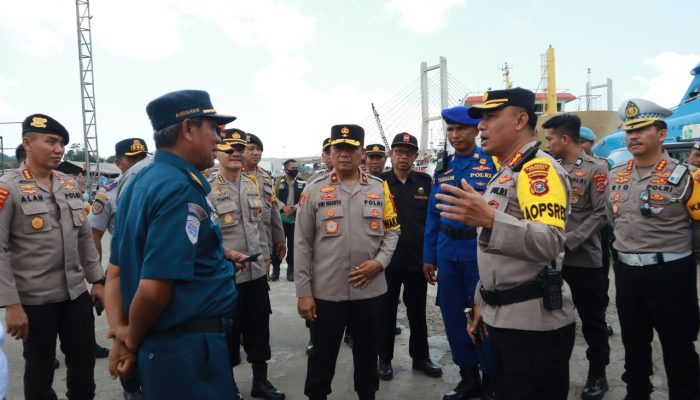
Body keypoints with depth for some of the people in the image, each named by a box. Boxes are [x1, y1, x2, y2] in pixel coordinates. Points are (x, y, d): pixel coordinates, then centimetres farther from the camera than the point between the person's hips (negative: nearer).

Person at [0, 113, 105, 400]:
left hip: (77, 293, 5)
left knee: (84, 362, 14)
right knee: (40, 370, 12)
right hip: (34, 300, -5)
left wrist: (97, 279, 11)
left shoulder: (70, 186, 7)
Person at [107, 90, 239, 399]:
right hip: (187, 346, -9)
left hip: (159, 343, 9)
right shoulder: (182, 189, -22)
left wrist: (120, 329, 3)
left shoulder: (140, 181, 7)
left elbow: (116, 270, 8)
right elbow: (154, 288, -26)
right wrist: (133, 340, -9)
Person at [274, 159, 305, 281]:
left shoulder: (302, 184, 7)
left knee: (293, 245, 7)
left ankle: (291, 270, 18)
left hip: (296, 219, 1)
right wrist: (283, 207, -20)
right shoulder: (278, 183, 3)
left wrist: (294, 208, -15)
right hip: (280, 219, -1)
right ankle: (275, 269, 17)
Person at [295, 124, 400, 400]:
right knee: (322, 356, 12)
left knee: (367, 353, 19)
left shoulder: (380, 188, 3)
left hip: (370, 290, 2)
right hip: (326, 292, -2)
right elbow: (302, 245, -4)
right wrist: (303, 292, -6)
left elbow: (391, 232, 8)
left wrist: (379, 262, -11)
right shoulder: (314, 190, -4)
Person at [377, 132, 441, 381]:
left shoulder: (426, 182, 3)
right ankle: (385, 359, 25)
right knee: (387, 311, 10)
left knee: (417, 310, 15)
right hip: (387, 258, -2)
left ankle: (420, 356, 31)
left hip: (418, 258, 2)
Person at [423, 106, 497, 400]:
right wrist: (429, 256, 10)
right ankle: (468, 375, 32)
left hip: (481, 249, -5)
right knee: (452, 314, 13)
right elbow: (433, 215, 10)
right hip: (447, 251, 6)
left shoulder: (492, 163, -7)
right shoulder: (442, 168, 8)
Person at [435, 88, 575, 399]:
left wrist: (490, 219, -45)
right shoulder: (504, 172, 15)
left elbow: (550, 243, -31)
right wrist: (482, 301, 20)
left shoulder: (539, 169, -15)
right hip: (502, 319, 9)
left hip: (535, 323, -9)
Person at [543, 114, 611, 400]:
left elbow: (601, 214, -13)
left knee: (591, 319, 8)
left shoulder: (596, 170, -7)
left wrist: (569, 241, -19)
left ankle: (597, 374, 25)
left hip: (584, 258, -5)